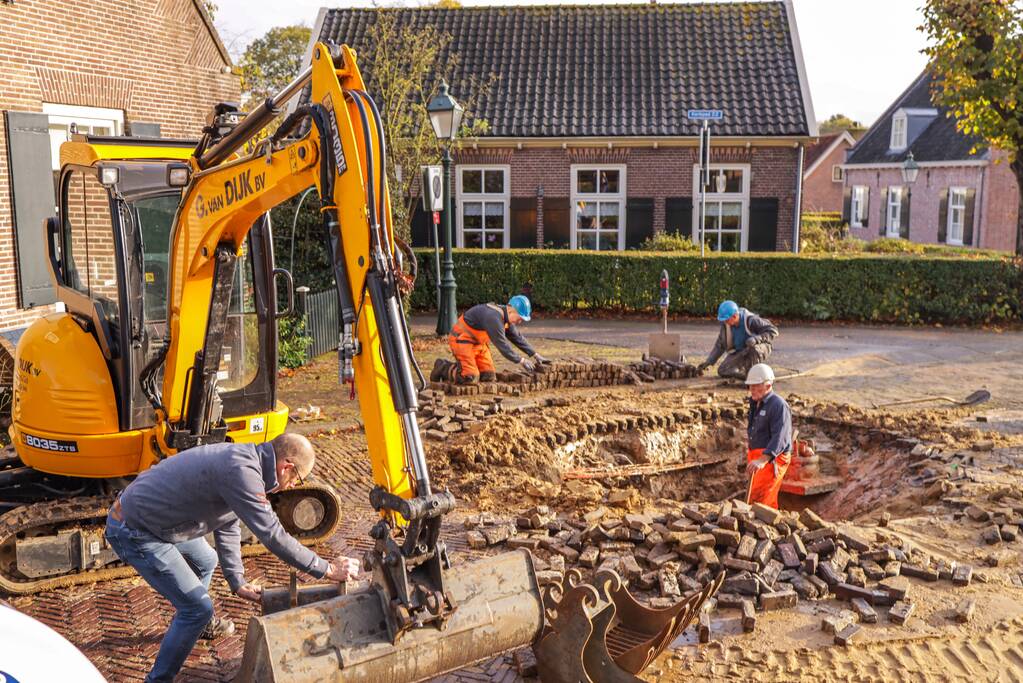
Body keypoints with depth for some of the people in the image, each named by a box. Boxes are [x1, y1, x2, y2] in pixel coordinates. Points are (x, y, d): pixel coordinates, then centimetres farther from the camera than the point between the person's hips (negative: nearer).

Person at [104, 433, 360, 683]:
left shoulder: (242, 458, 2)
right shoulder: (242, 472, -29)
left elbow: (228, 527, 11)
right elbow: (273, 535, -29)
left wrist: (238, 582, 9)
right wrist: (327, 569, -22)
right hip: (134, 533, -10)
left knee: (206, 562, 30)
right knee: (199, 607, -6)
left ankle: (199, 623, 54)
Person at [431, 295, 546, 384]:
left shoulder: (506, 317, 1)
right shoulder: (494, 317, -30)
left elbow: (517, 337, 12)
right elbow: (502, 344, -28)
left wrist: (534, 355, 10)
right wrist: (520, 361, -21)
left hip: (479, 342, 9)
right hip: (462, 339, -9)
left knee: (489, 376, 2)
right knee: (470, 378, -18)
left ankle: (462, 367, 20)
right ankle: (443, 368, 3)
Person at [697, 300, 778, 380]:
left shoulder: (751, 320, -27)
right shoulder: (726, 325, -10)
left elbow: (773, 331, -24)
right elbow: (720, 345, 1)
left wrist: (756, 339, -39)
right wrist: (708, 362, -7)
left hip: (760, 348, -5)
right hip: (740, 352, 5)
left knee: (753, 349, -42)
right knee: (722, 371, -13)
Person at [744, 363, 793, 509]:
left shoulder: (778, 405, -17)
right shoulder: (756, 404, 13)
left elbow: (780, 438, -28)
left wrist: (763, 460, -39)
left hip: (772, 459, -9)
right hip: (756, 456, 9)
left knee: (758, 500, -16)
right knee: (768, 501, 16)